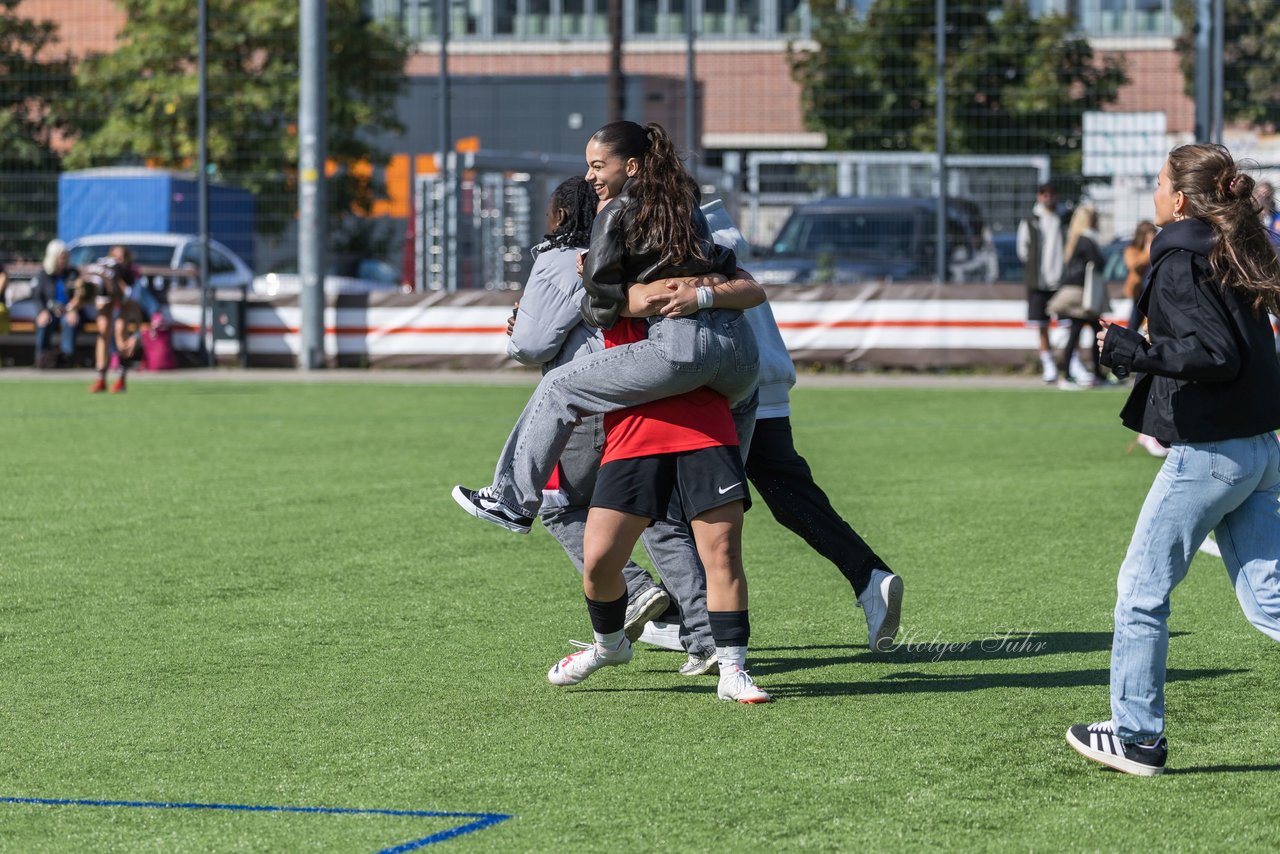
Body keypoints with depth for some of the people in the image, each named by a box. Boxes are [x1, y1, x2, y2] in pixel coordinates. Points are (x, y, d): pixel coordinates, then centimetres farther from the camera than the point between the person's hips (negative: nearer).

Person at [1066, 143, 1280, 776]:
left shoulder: (1181, 263, -13)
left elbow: (1218, 356, -22)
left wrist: (1135, 351, -18)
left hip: (1207, 454, -8)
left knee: (1141, 591, 5)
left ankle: (1135, 736, 12)